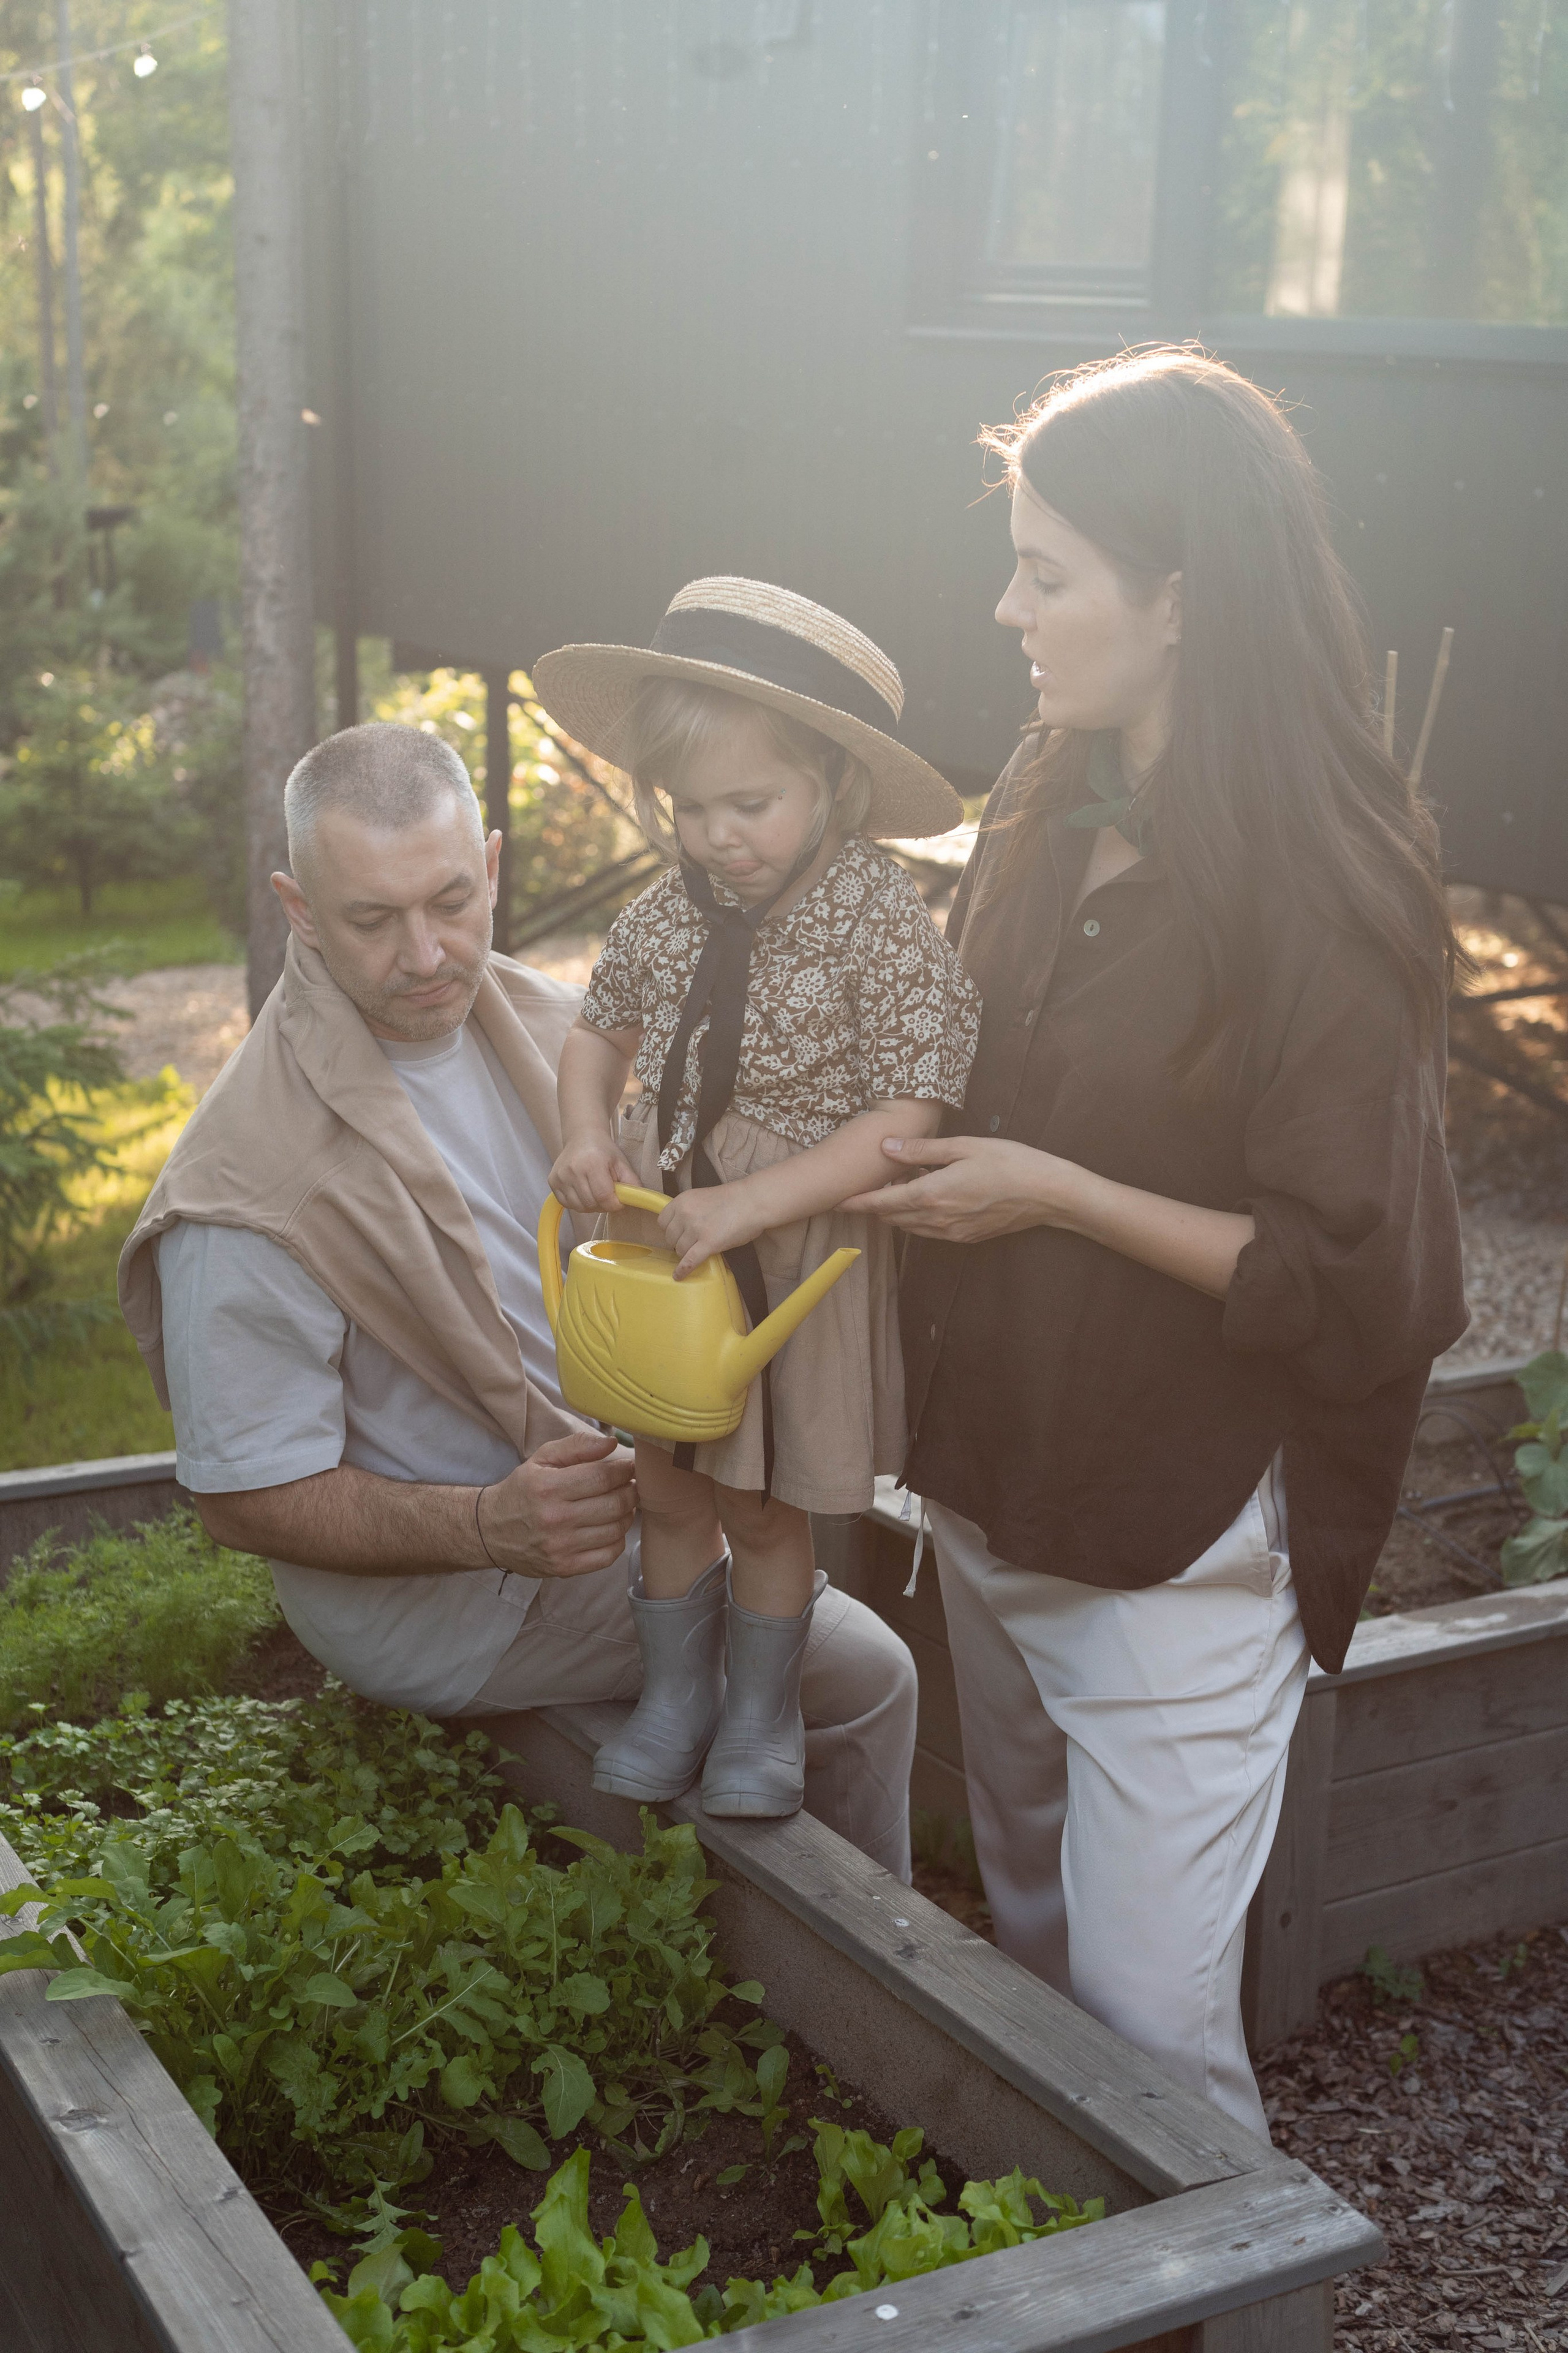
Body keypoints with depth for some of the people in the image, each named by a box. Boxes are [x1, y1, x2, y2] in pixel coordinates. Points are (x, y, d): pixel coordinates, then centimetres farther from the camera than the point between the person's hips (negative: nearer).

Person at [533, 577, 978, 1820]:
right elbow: (600, 1030, 16)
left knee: (763, 1507, 10)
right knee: (669, 1488, 16)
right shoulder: (667, 914, -1)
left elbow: (908, 1120, -22)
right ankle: (675, 1696, 38)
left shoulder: (886, 924, -19)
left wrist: (749, 1203, -27)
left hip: (804, 1248, -5)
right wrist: (588, 1133, -5)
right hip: (666, 1232, 5)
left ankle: (761, 1717, 35)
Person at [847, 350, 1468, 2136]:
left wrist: (1058, 1194, -20)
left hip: (1185, 1542, -8)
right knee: (1031, 1943, 22)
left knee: (1149, 2018, -2)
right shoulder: (1051, 818, 3)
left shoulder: (1318, 892, -20)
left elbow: (1354, 1285, -20)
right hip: (997, 1484, 8)